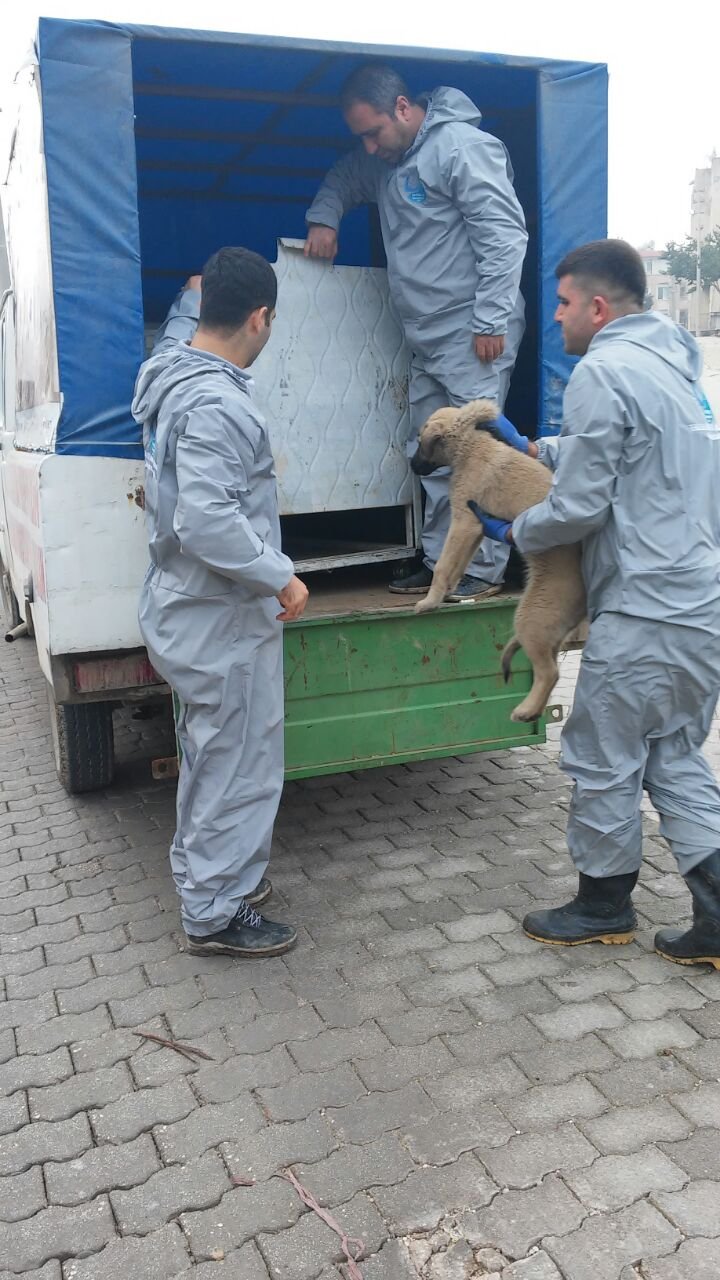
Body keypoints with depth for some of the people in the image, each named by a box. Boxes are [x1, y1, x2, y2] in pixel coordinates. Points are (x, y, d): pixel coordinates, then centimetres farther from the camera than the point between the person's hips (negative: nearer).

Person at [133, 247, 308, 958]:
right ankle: (215, 915, 17)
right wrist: (281, 578, -21)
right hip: (222, 621, -10)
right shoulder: (217, 405, -25)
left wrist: (196, 290, 48)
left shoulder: (169, 369, 5)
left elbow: (181, 320, 31)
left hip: (185, 609, 10)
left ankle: (206, 877, 39)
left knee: (210, 757, 23)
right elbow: (208, 522, -32)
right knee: (238, 769, 3)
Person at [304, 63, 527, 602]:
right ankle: (440, 563, 17)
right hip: (427, 337, 9)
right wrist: (324, 218, 13)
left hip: (474, 333, -9)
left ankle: (484, 569, -4)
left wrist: (490, 321, -19)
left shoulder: (461, 146, -10)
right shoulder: (383, 159, 16)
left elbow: (504, 234, -16)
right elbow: (342, 179, 35)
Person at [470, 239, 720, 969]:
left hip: (645, 613, -9)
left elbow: (580, 506, -15)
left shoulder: (602, 371, -13)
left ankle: (604, 906, 24)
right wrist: (535, 449, 32)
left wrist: (515, 533, 3)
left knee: (603, 760, 7)